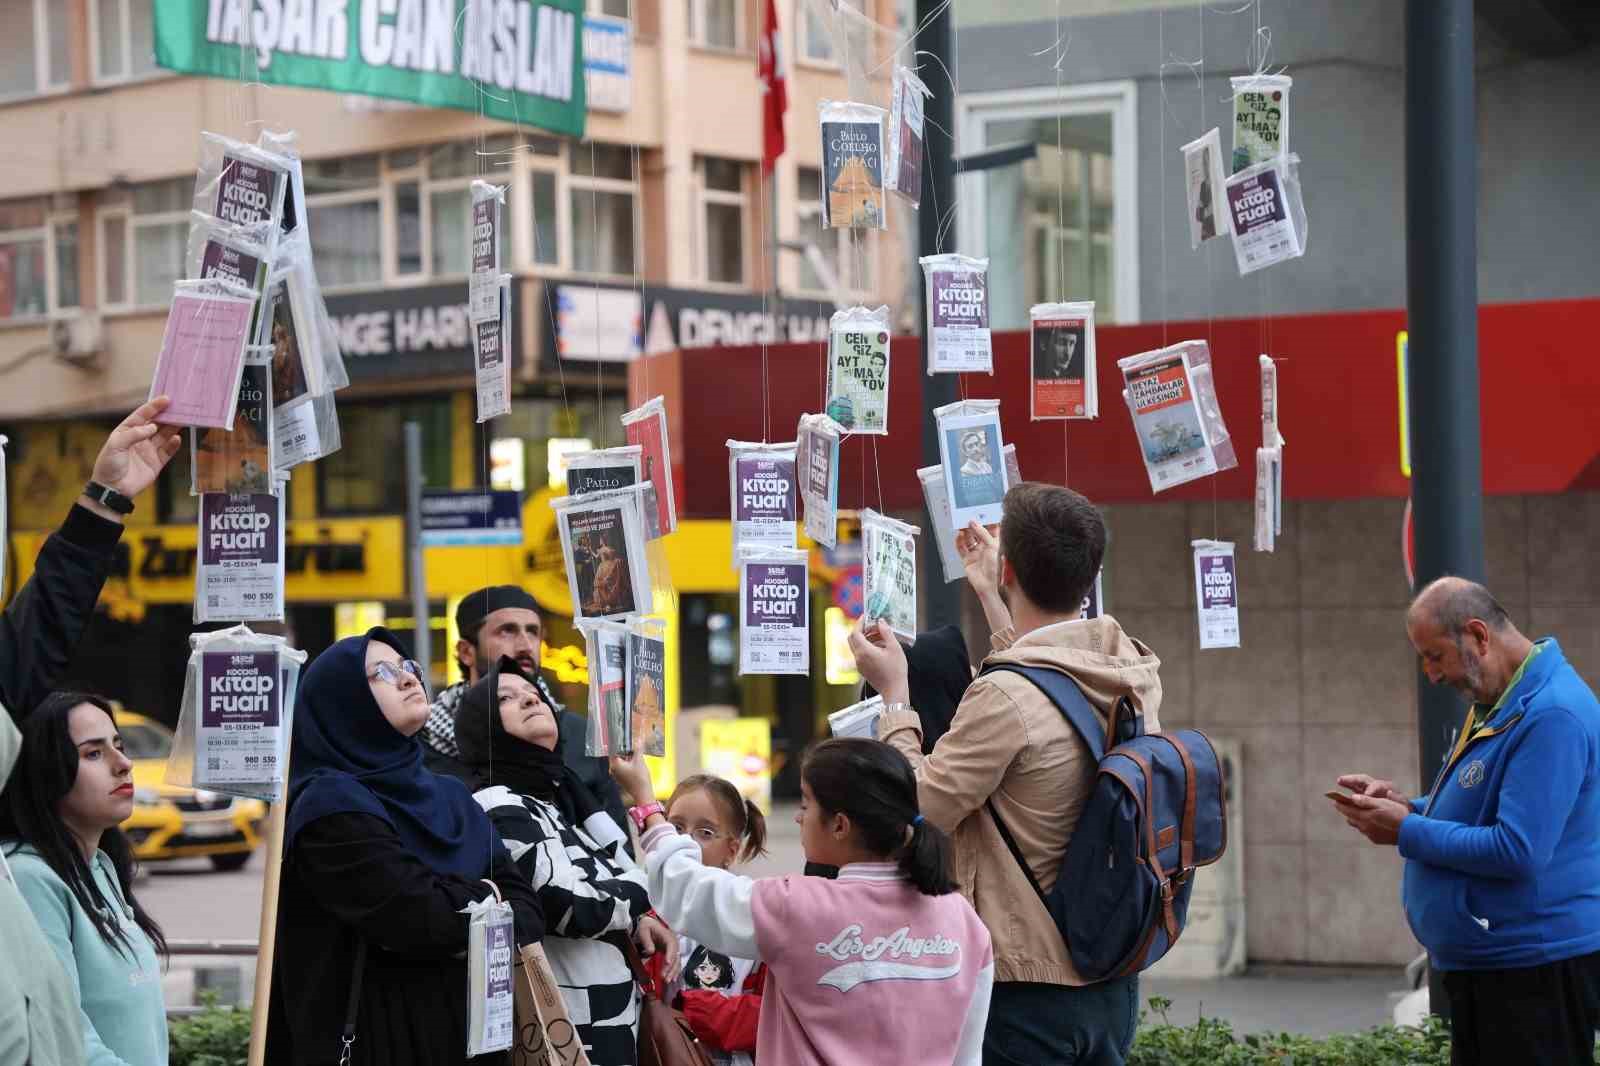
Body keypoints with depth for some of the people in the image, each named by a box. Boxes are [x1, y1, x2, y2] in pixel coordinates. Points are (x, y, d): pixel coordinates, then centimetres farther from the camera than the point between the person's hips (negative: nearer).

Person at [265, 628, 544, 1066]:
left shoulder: (451, 796, 13)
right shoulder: (330, 805, -11)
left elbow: (526, 906, 5)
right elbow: (420, 915, -22)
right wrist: (482, 898, -3)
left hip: (468, 1029, 7)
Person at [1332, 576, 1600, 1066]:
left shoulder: (1551, 715, -21)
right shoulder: (1495, 705, 13)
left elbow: (1518, 851, -27)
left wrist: (1408, 833, -17)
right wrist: (1407, 806, 7)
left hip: (1537, 968, -10)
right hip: (1482, 965, 10)